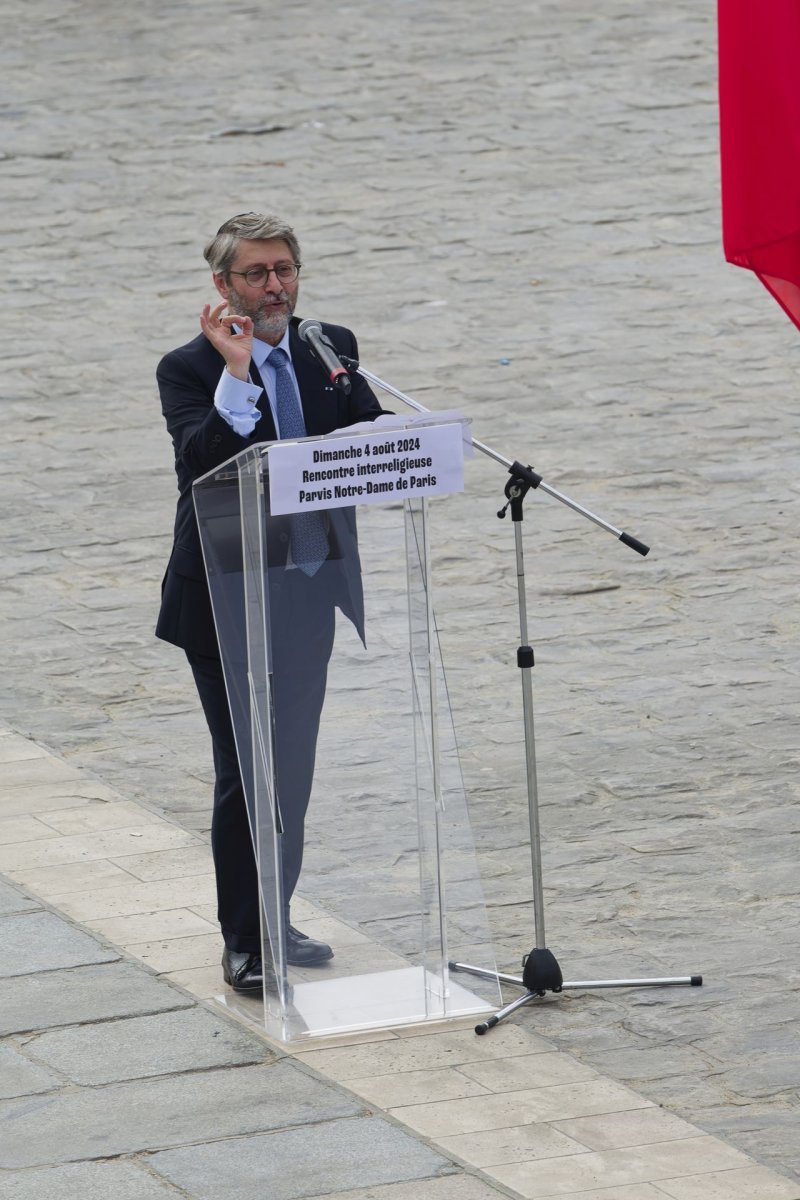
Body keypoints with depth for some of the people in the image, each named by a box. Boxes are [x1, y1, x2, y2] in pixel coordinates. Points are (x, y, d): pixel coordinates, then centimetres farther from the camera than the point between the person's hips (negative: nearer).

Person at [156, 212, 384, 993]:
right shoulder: (190, 370, -11)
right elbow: (199, 467, -26)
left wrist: (348, 392, -22)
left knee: (293, 767, 15)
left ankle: (275, 920, 28)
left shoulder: (331, 349, 4)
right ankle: (243, 942, 5)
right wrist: (236, 378, -33)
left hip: (310, 586, 5)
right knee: (244, 773, -3)